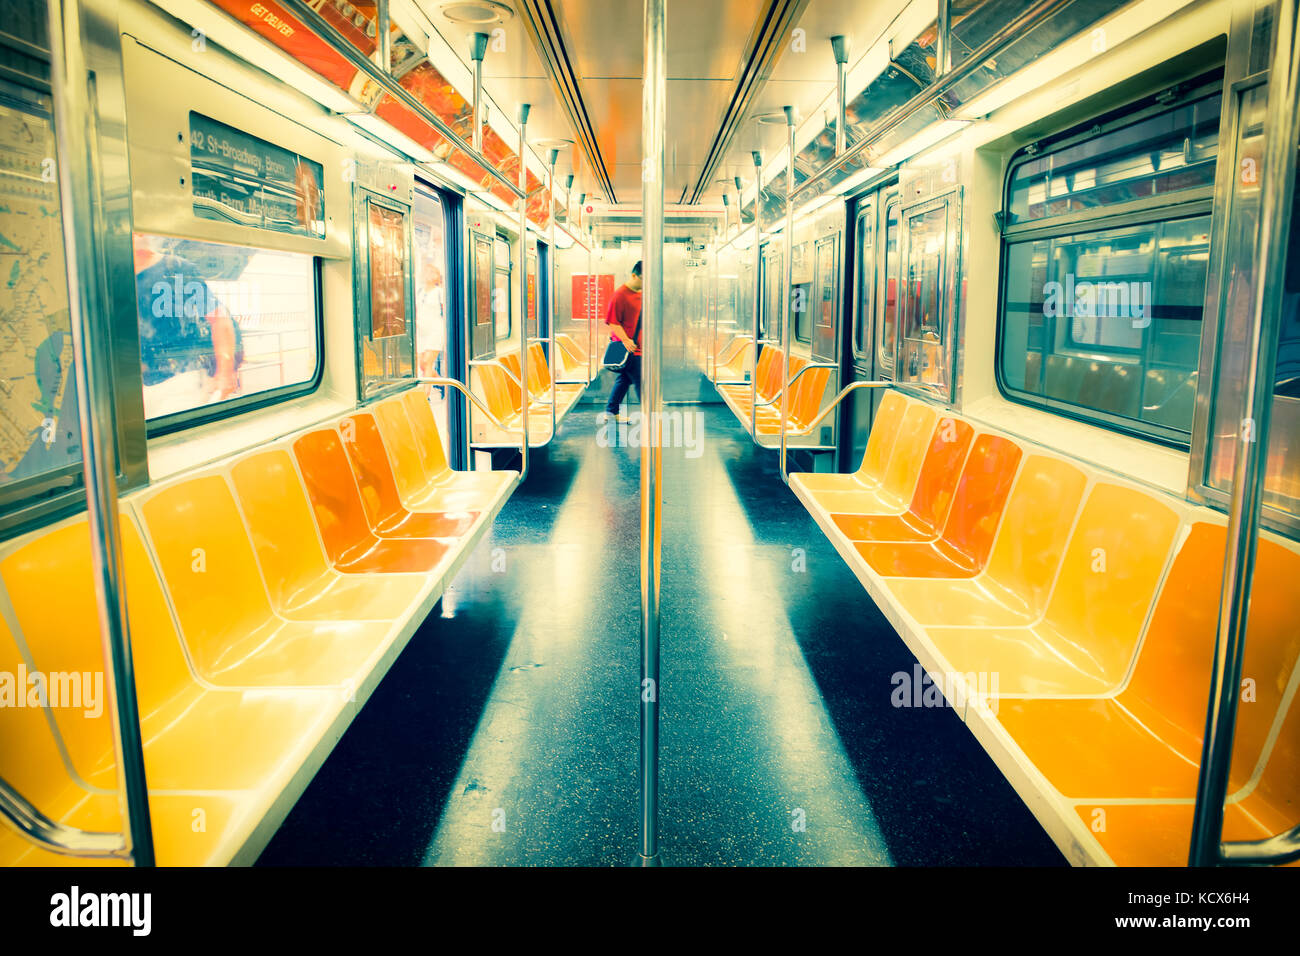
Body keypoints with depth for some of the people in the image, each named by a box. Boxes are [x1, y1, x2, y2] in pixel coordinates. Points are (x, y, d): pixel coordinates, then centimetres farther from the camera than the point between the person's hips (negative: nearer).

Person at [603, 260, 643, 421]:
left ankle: (611, 411, 24)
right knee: (640, 380, -6)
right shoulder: (620, 294, -14)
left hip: (637, 346, 9)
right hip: (627, 347, -9)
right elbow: (613, 322, -17)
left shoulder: (641, 293, 13)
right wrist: (625, 339, -26)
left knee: (625, 379, 14)